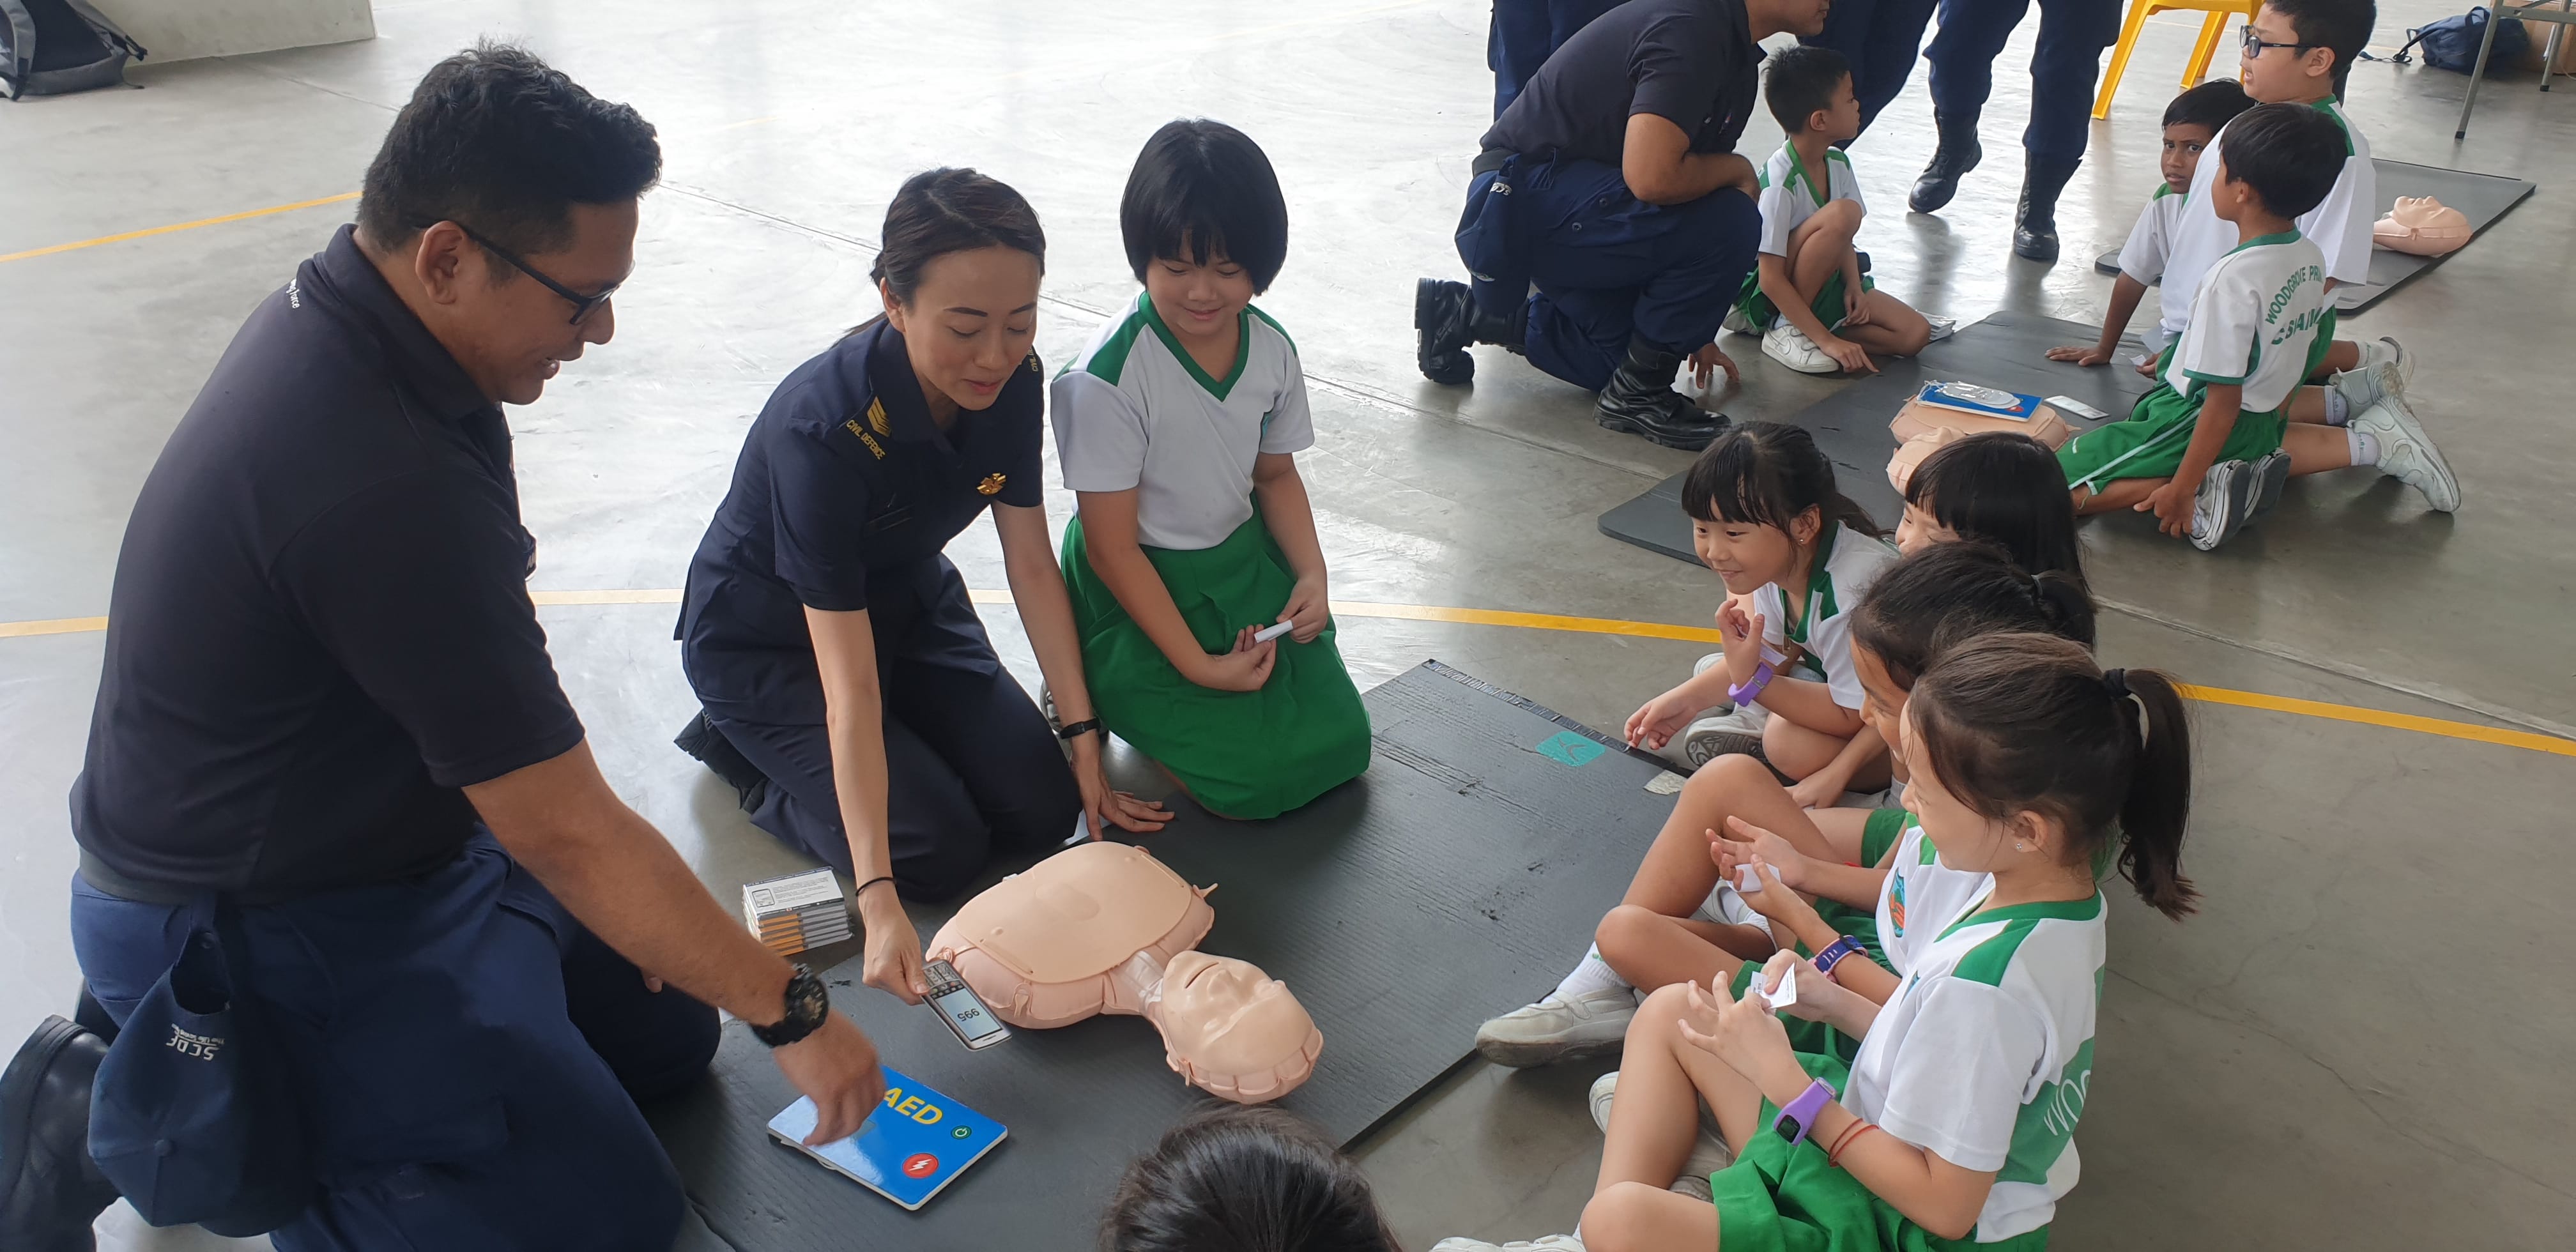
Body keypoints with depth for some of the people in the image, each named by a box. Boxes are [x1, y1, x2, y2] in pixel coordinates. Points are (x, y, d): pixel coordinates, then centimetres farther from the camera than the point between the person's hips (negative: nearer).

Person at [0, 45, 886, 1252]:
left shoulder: (327, 313, -6)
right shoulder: (383, 487, -35)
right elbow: (569, 835, -27)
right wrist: (793, 1014, -15)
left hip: (383, 835, 9)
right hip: (276, 944, -9)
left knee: (667, 1032, 14)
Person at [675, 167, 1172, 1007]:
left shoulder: (1012, 383, -19)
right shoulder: (822, 429, -37)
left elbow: (1032, 566, -8)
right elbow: (850, 690, -37)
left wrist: (1084, 738, -10)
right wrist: (878, 900, -40)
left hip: (904, 599, 6)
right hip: (768, 643, -6)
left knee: (1043, 811, -4)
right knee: (942, 850, -16)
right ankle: (742, 748, 8)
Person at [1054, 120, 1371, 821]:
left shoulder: (1271, 350, -6)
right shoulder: (1107, 380, -24)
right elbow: (1112, 549, -19)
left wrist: (1312, 574, -6)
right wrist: (1199, 666, -20)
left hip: (1244, 565, 6)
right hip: (1140, 591, -6)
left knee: (1339, 746, -3)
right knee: (1253, 779, -14)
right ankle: (1098, 702, 10)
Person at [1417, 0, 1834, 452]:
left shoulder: (1739, 57, 10)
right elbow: (1651, 177, -35)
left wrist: (1694, 327, 16)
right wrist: (1738, 170, -13)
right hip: (1526, 194, -10)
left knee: (1623, 358, 15)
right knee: (1729, 224, -23)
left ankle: (1462, 312, 24)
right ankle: (1638, 394, -6)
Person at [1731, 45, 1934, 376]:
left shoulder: (1838, 163, 0)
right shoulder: (1779, 182, -25)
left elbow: (1843, 238, 10)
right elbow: (1771, 280, -27)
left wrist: (1853, 284, -11)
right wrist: (1827, 340, -29)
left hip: (1822, 286, 8)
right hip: (1769, 298, -8)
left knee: (1916, 334, -9)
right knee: (1843, 212, -30)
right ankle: (1784, 328, -18)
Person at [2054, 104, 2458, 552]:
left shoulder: (2233, 279, -25)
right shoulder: (2312, 259, -1)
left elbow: (2224, 400, -24)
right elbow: (2294, 364, 10)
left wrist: (2183, 490, -20)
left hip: (2191, 426, -8)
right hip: (2258, 424, 8)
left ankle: (2209, 488, -18)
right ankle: (2369, 441, 23)